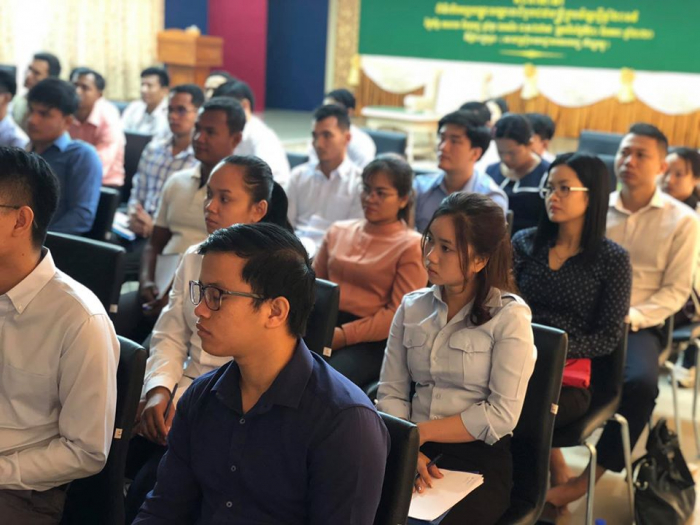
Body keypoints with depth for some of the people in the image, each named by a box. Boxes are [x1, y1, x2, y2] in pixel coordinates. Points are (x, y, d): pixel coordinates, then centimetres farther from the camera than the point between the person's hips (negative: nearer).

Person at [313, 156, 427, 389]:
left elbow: (399, 314, -6)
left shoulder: (412, 247, 1)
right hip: (324, 325, 5)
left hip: (373, 340, -4)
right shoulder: (338, 231, 19)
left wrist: (344, 334, -15)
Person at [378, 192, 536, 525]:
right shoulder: (411, 307, 6)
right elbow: (390, 395, 3)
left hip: (479, 460, -3)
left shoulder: (509, 316, -7)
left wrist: (421, 432, -11)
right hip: (416, 454, 3)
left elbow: (502, 415, -12)